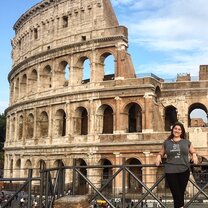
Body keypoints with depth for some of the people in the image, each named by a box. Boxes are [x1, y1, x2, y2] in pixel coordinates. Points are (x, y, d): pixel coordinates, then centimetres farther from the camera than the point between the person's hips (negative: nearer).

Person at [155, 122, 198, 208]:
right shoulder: (167, 142, 13)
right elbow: (161, 153, 22)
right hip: (170, 172, -1)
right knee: (176, 195, -6)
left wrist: (194, 156, -1)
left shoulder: (186, 142, 13)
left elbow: (193, 152, 21)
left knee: (181, 194, 4)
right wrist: (158, 157, 1)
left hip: (184, 171, 1)